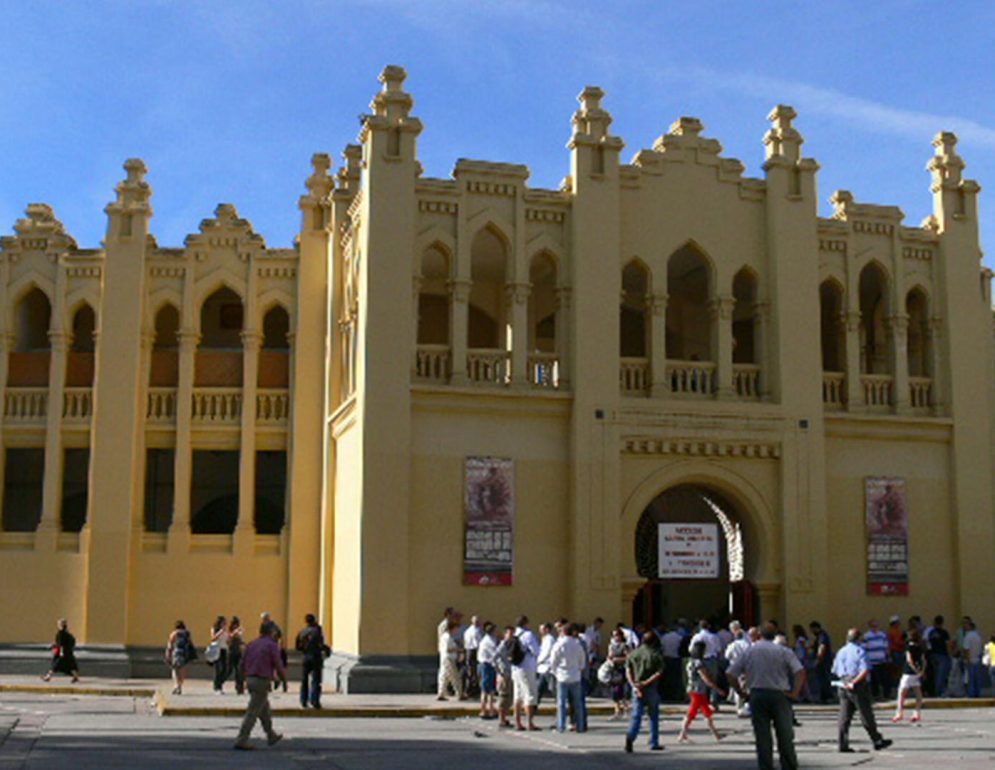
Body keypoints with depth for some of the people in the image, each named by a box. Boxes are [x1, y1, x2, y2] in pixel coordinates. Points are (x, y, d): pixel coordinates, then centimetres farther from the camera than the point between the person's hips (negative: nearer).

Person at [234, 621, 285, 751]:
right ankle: (241, 740, -7)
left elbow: (243, 664, 13)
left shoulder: (252, 644, 11)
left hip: (250, 680, 8)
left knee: (264, 708, 21)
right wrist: (283, 677, 9)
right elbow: (278, 666, -9)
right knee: (252, 712, -5)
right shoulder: (272, 645, -9)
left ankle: (271, 736, 32)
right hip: (262, 682, -8)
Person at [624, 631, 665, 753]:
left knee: (636, 715, 3)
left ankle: (630, 736, -21)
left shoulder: (633, 653, 6)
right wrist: (646, 683, -15)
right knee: (653, 716, 14)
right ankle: (654, 743, 18)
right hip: (651, 688, -2)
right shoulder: (656, 654, -5)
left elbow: (628, 672, -1)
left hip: (636, 688, 2)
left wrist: (634, 685, -8)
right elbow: (659, 673, -14)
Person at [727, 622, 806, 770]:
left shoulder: (749, 651, 4)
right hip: (779, 695, -1)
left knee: (762, 736, 5)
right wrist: (795, 693, -7)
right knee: (785, 735, 9)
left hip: (757, 695, 1)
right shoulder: (784, 651, 0)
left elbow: (731, 674, 1)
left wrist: (741, 692, 5)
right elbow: (800, 672, -11)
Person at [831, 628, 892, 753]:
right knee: (866, 715, 3)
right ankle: (877, 741, 14)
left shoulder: (840, 652, 11)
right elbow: (865, 671, -20)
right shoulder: (859, 651, -8)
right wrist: (853, 682, -20)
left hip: (843, 685, 6)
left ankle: (842, 744, 2)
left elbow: (835, 671, 15)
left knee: (844, 716, 5)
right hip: (858, 687, -6)